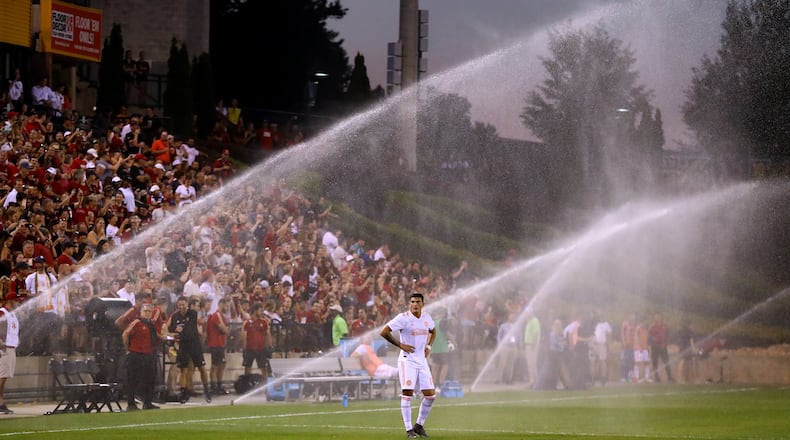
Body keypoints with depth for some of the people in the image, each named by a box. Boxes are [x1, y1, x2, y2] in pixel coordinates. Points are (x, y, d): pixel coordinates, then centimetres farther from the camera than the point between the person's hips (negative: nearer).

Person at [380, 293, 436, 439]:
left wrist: (428, 346, 12)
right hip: (407, 360, -6)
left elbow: (433, 331, 29)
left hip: (422, 361, 6)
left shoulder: (426, 317, 7)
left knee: (430, 395, 1)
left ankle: (419, 425, 17)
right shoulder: (403, 318, -11)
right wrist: (400, 345, -13)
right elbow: (384, 332, -13)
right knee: (407, 393, -12)